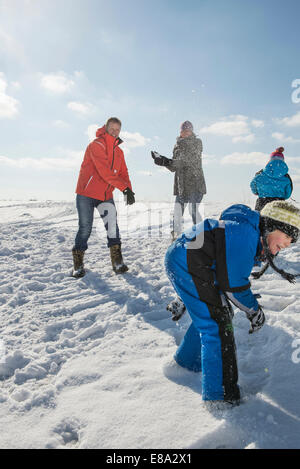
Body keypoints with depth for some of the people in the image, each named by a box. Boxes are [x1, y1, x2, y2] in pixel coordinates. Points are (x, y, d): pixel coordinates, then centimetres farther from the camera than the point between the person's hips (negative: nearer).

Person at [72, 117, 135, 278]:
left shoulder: (118, 151, 12)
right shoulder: (97, 145, -13)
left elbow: (123, 172, 8)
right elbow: (104, 170, -26)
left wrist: (129, 191, -11)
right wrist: (124, 187, -31)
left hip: (106, 195, 6)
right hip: (87, 194, -6)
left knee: (112, 225, -5)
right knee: (85, 228, -1)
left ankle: (117, 262, 1)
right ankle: (78, 264, 14)